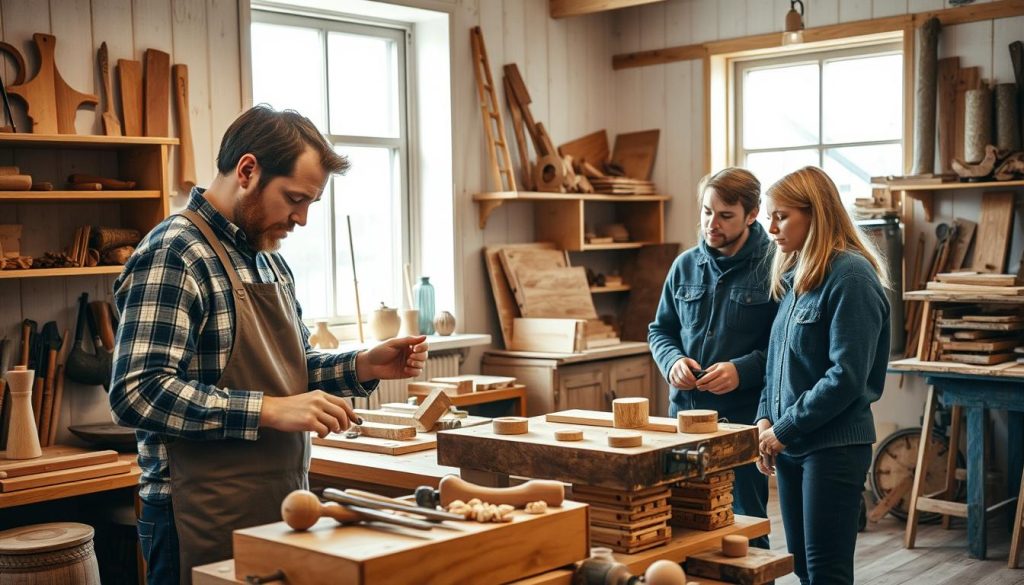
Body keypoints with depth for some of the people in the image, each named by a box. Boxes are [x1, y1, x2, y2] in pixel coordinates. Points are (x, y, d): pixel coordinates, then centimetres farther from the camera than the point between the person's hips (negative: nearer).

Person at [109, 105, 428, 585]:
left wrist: (362, 367, 3)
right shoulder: (173, 255, -16)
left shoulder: (267, 257, 11)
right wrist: (270, 411, -27)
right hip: (207, 524, -8)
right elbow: (138, 393, -24)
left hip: (280, 509, 8)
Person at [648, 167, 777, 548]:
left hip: (745, 418, -5)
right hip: (685, 414, 5)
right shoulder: (685, 266, 7)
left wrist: (743, 370, -22)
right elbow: (660, 330, 15)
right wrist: (672, 361, -4)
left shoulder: (773, 267, -9)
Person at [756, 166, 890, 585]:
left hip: (834, 445, -8)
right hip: (791, 444, 8)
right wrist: (765, 419, 3)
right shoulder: (792, 276, 12)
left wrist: (785, 430, -14)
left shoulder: (850, 276, -14)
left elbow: (846, 376, -19)